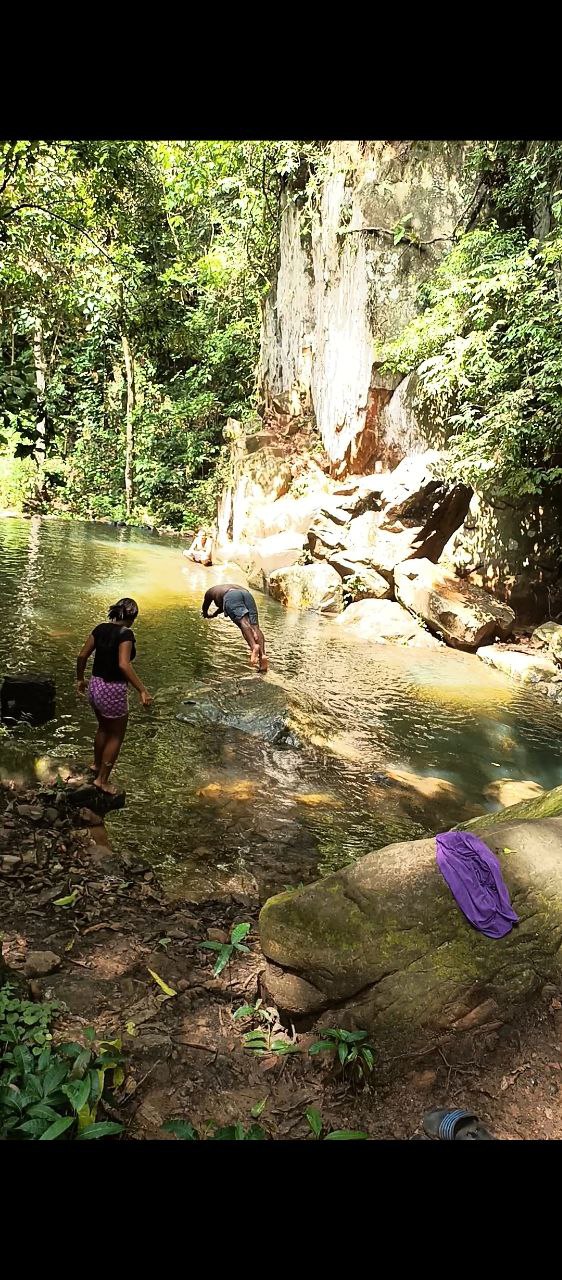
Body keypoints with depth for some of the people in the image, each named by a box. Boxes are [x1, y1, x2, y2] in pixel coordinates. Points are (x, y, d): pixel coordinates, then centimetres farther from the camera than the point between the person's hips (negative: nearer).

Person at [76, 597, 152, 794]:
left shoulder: (101, 628, 2)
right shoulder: (126, 634, -18)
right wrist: (142, 690, -30)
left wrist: (80, 679, 20)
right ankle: (102, 780, 23)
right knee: (116, 735, 13)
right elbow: (124, 665, -30)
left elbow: (82, 655, 5)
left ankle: (97, 765, 50)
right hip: (113, 690, -7)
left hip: (95, 686, 7)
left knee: (103, 727, 30)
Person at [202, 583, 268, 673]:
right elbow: (222, 607, 67)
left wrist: (206, 615, 72)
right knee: (254, 625, -14)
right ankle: (262, 654, -35)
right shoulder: (230, 586, 50)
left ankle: (254, 646, -52)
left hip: (230, 596, -4)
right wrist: (214, 614, 82)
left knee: (243, 621, -25)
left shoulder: (210, 591, 37)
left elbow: (205, 608, 51)